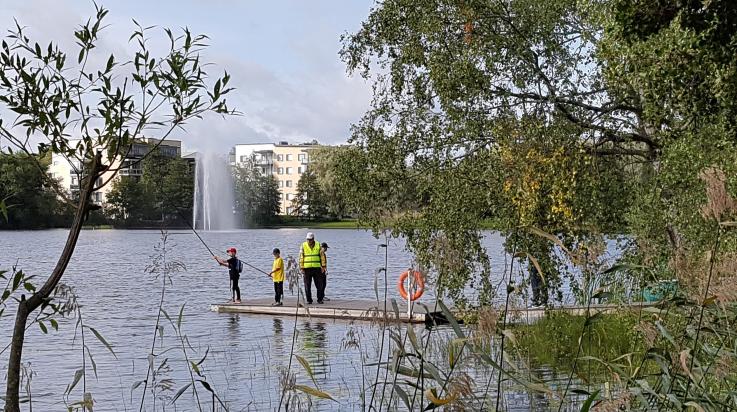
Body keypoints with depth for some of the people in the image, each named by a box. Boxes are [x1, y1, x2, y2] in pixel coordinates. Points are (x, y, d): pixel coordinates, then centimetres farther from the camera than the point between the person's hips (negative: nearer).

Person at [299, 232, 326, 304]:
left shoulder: (318, 245, 4)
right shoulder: (303, 246, 1)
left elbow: (322, 256, 7)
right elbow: (301, 257, 0)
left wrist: (323, 266, 2)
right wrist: (301, 268, -6)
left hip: (317, 268, 1)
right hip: (307, 268, -1)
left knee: (319, 285, 1)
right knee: (307, 286, 2)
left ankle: (320, 299, 12)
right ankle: (309, 300, 10)